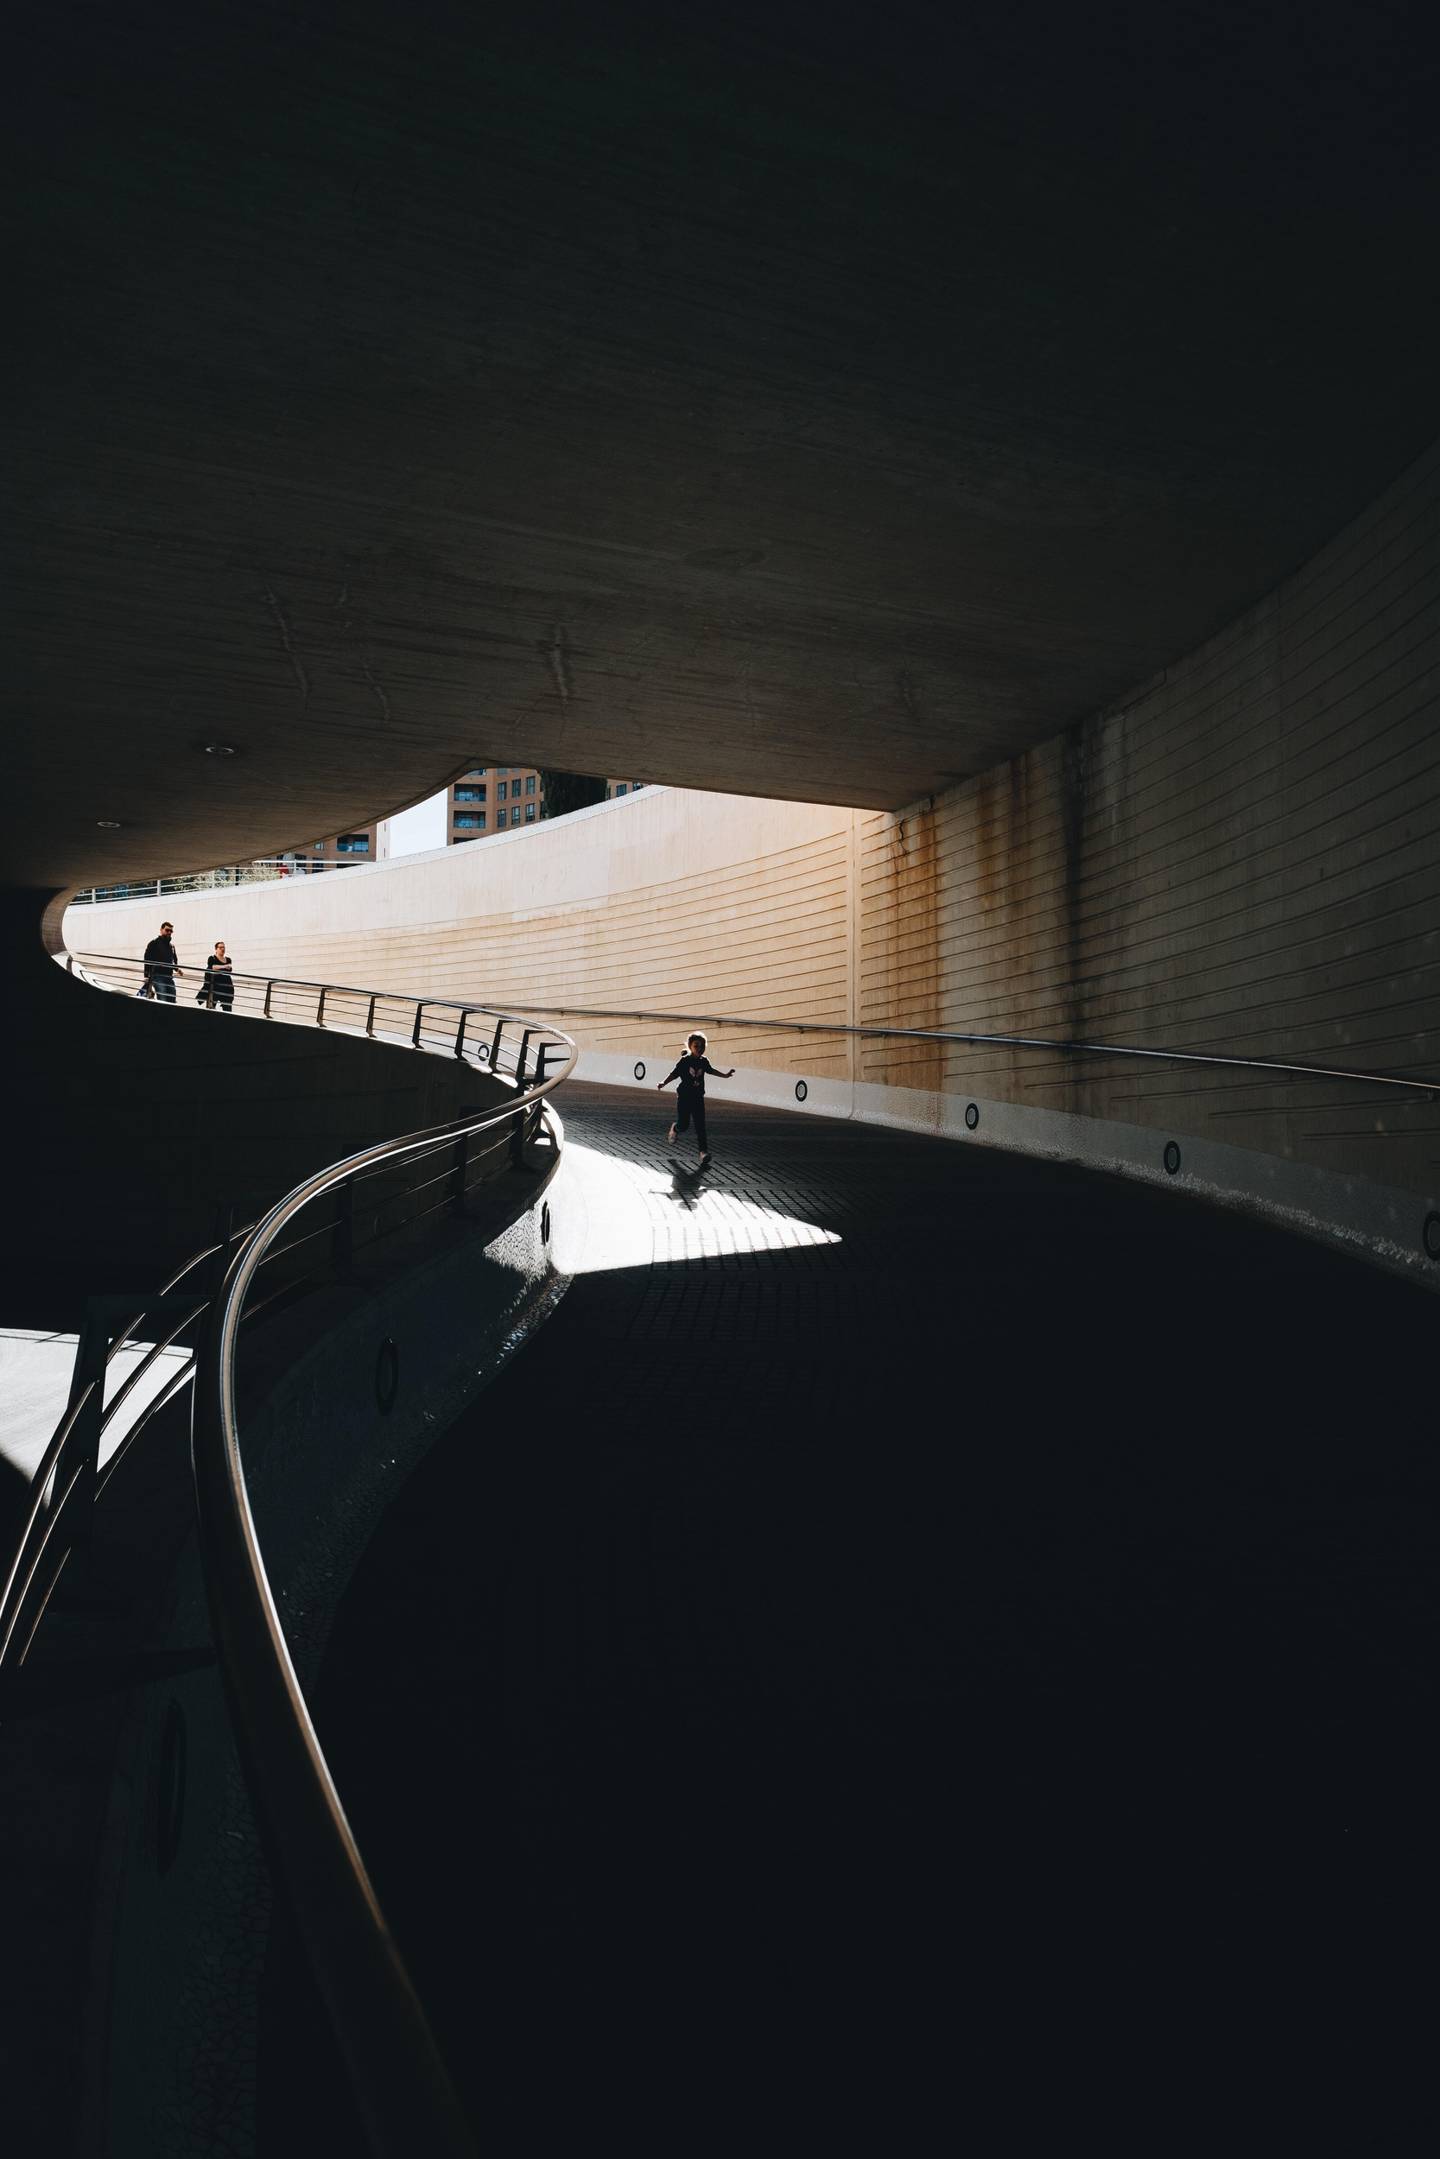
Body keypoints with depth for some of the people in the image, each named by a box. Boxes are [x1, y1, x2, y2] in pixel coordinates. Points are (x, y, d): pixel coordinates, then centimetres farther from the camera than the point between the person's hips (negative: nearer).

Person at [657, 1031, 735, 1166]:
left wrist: (725, 1075, 28)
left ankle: (703, 1151, -3)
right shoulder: (685, 1060, -12)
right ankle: (674, 1129, 38)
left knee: (700, 1126, -3)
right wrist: (664, 1083, -26)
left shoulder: (704, 1061, 3)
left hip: (698, 1099, 3)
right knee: (683, 1125, 1)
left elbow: (710, 1070, 22)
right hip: (684, 1097, -3)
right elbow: (675, 1073, -12)